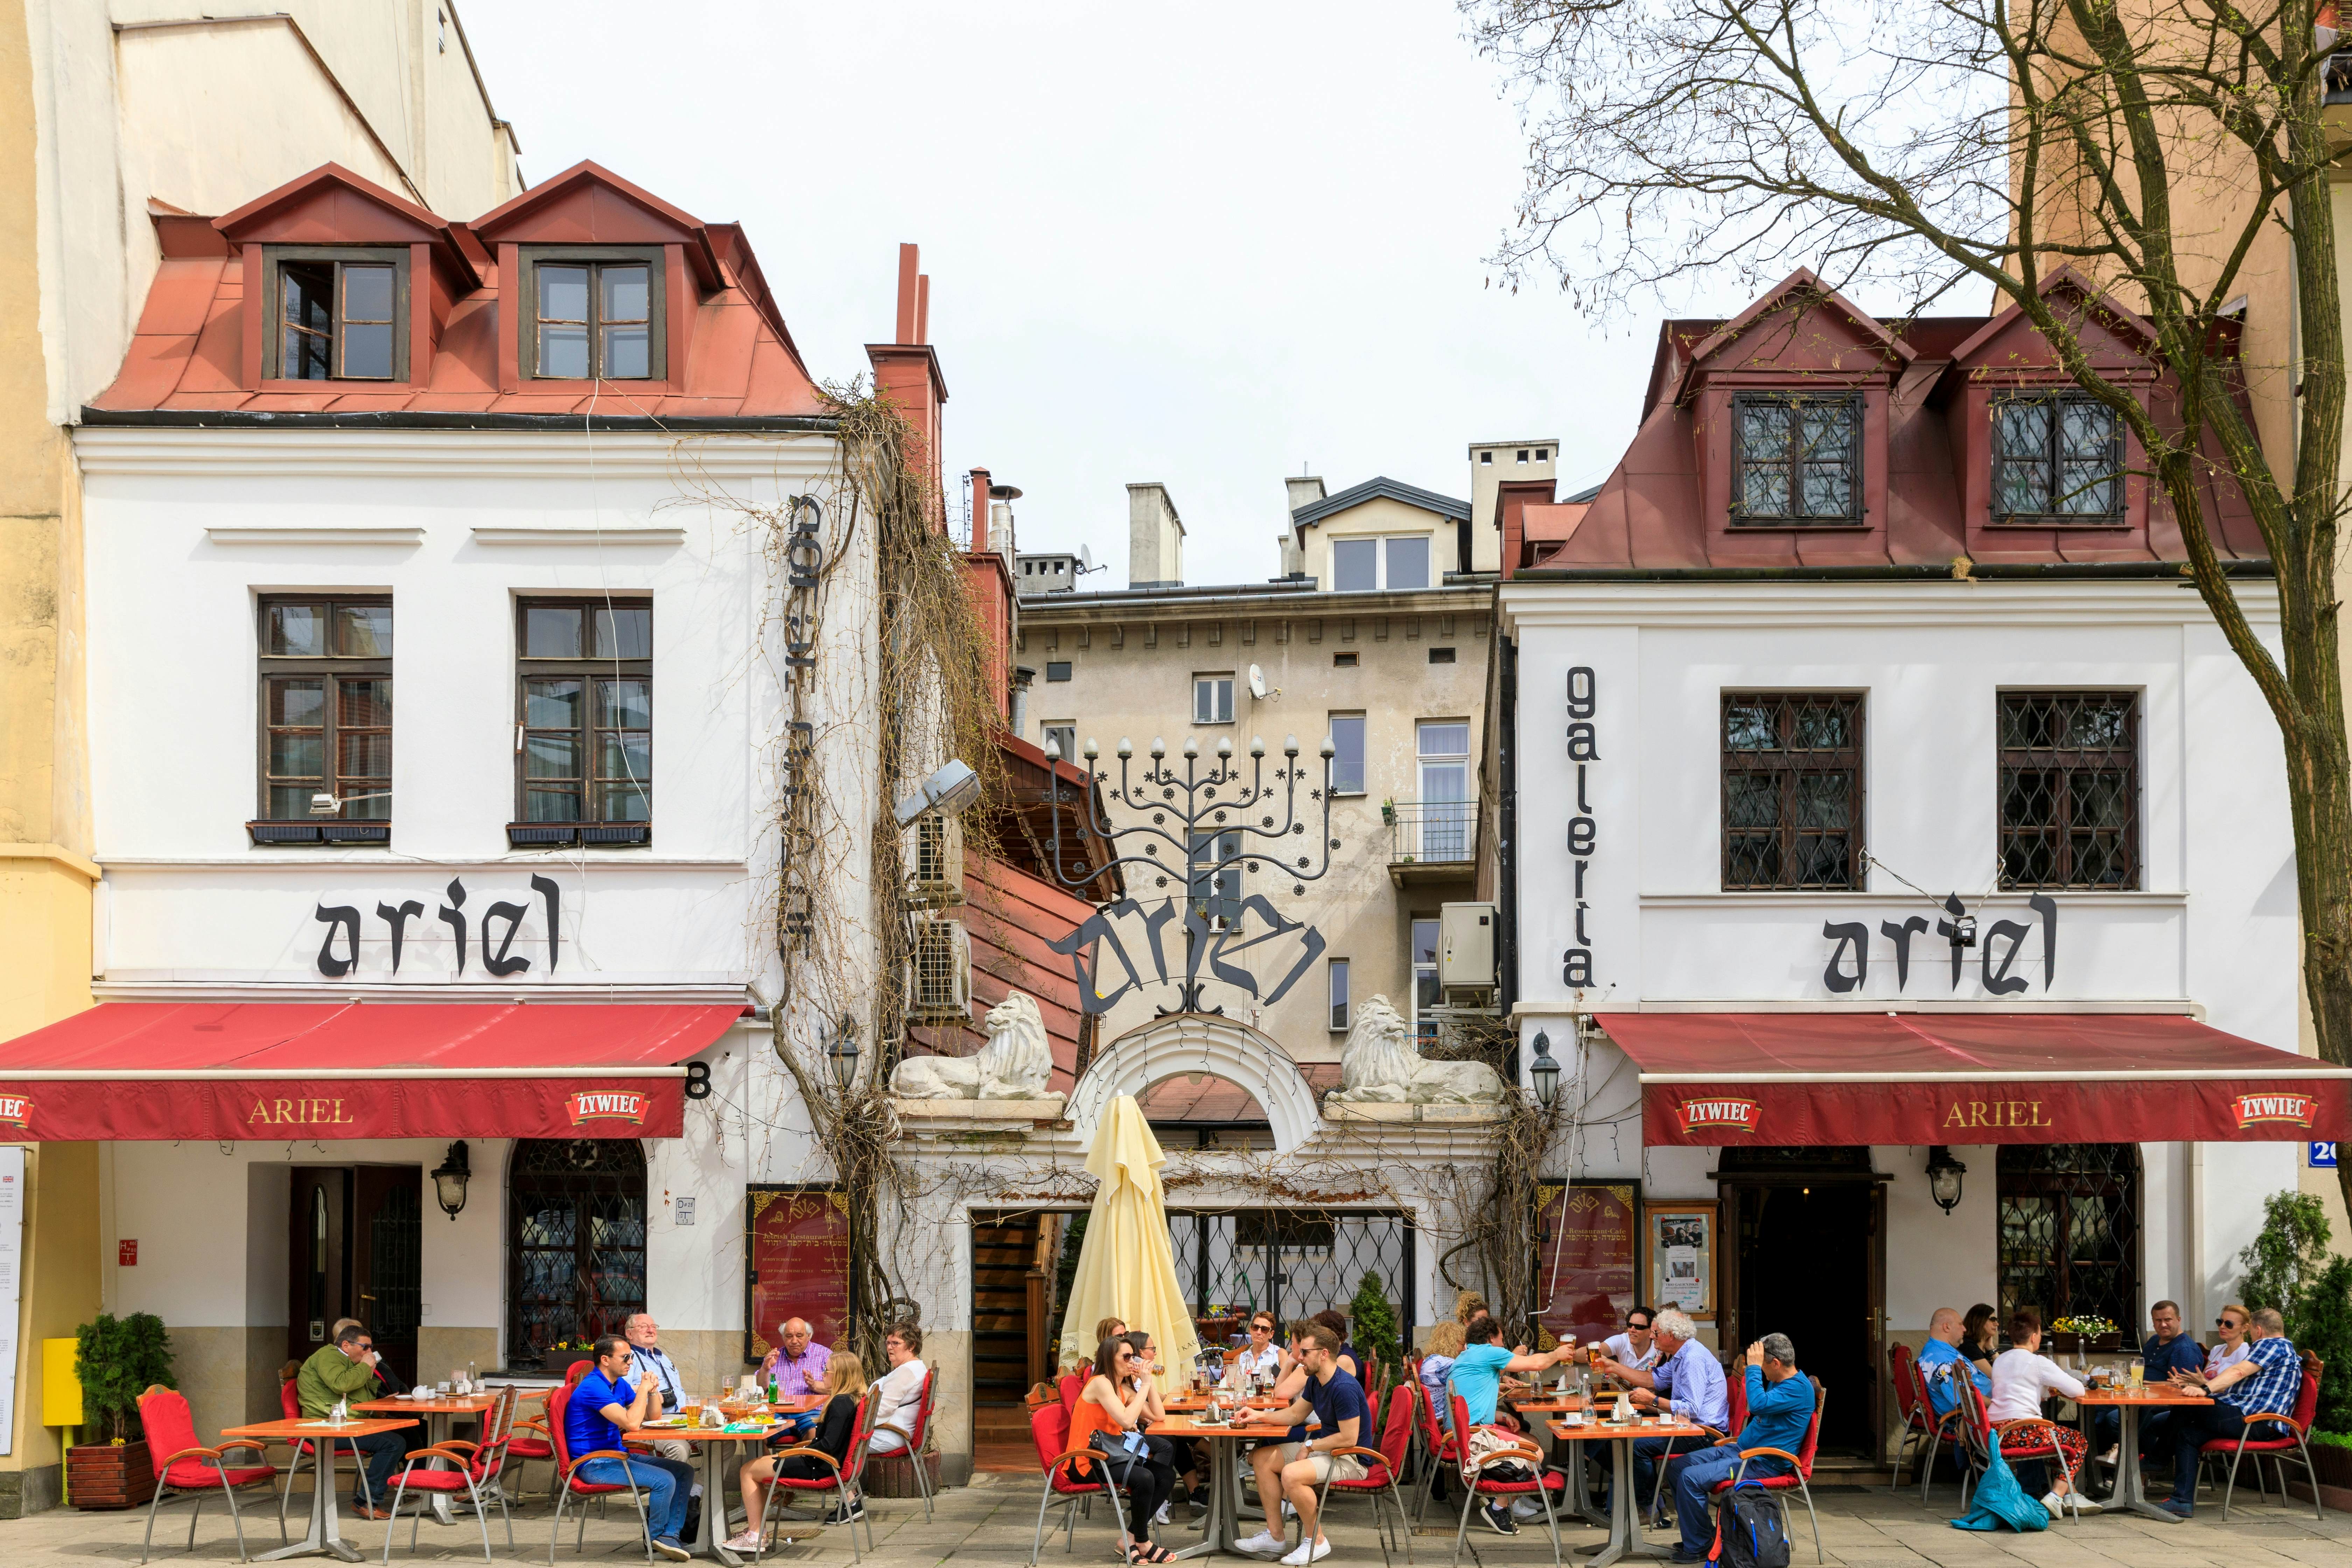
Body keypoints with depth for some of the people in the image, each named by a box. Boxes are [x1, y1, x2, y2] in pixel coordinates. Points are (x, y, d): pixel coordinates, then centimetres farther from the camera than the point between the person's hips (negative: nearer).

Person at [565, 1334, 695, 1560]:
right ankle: (656, 1536, -2)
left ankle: (670, 1535, -3)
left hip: (617, 1455, 10)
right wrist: (643, 1389, -16)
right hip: (595, 1465, -10)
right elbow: (632, 1423, -28)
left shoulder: (620, 1384, 11)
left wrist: (652, 1391, -1)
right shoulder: (593, 1387, -20)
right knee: (665, 1480, -25)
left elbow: (651, 1418, 17)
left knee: (684, 1472, 1)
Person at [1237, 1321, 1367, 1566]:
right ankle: (1274, 1536, 9)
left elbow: (1349, 1439, -27)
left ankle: (1316, 1542, -13)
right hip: (1325, 1450, 11)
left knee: (1291, 1474, -33)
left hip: (1351, 1460, -11)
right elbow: (1296, 1413, 21)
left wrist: (1310, 1446, -15)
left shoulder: (1344, 1387, -25)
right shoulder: (1316, 1381, 6)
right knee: (1262, 1459, 8)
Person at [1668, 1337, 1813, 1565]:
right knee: (1679, 1467, 4)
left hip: (1763, 1463, -11)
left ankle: (1698, 1547, -8)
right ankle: (1701, 1534, 11)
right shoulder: (1776, 1382, 13)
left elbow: (1758, 1404, -33)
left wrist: (1754, 1367, -25)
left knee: (1690, 1478, -22)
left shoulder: (1799, 1388, -19)